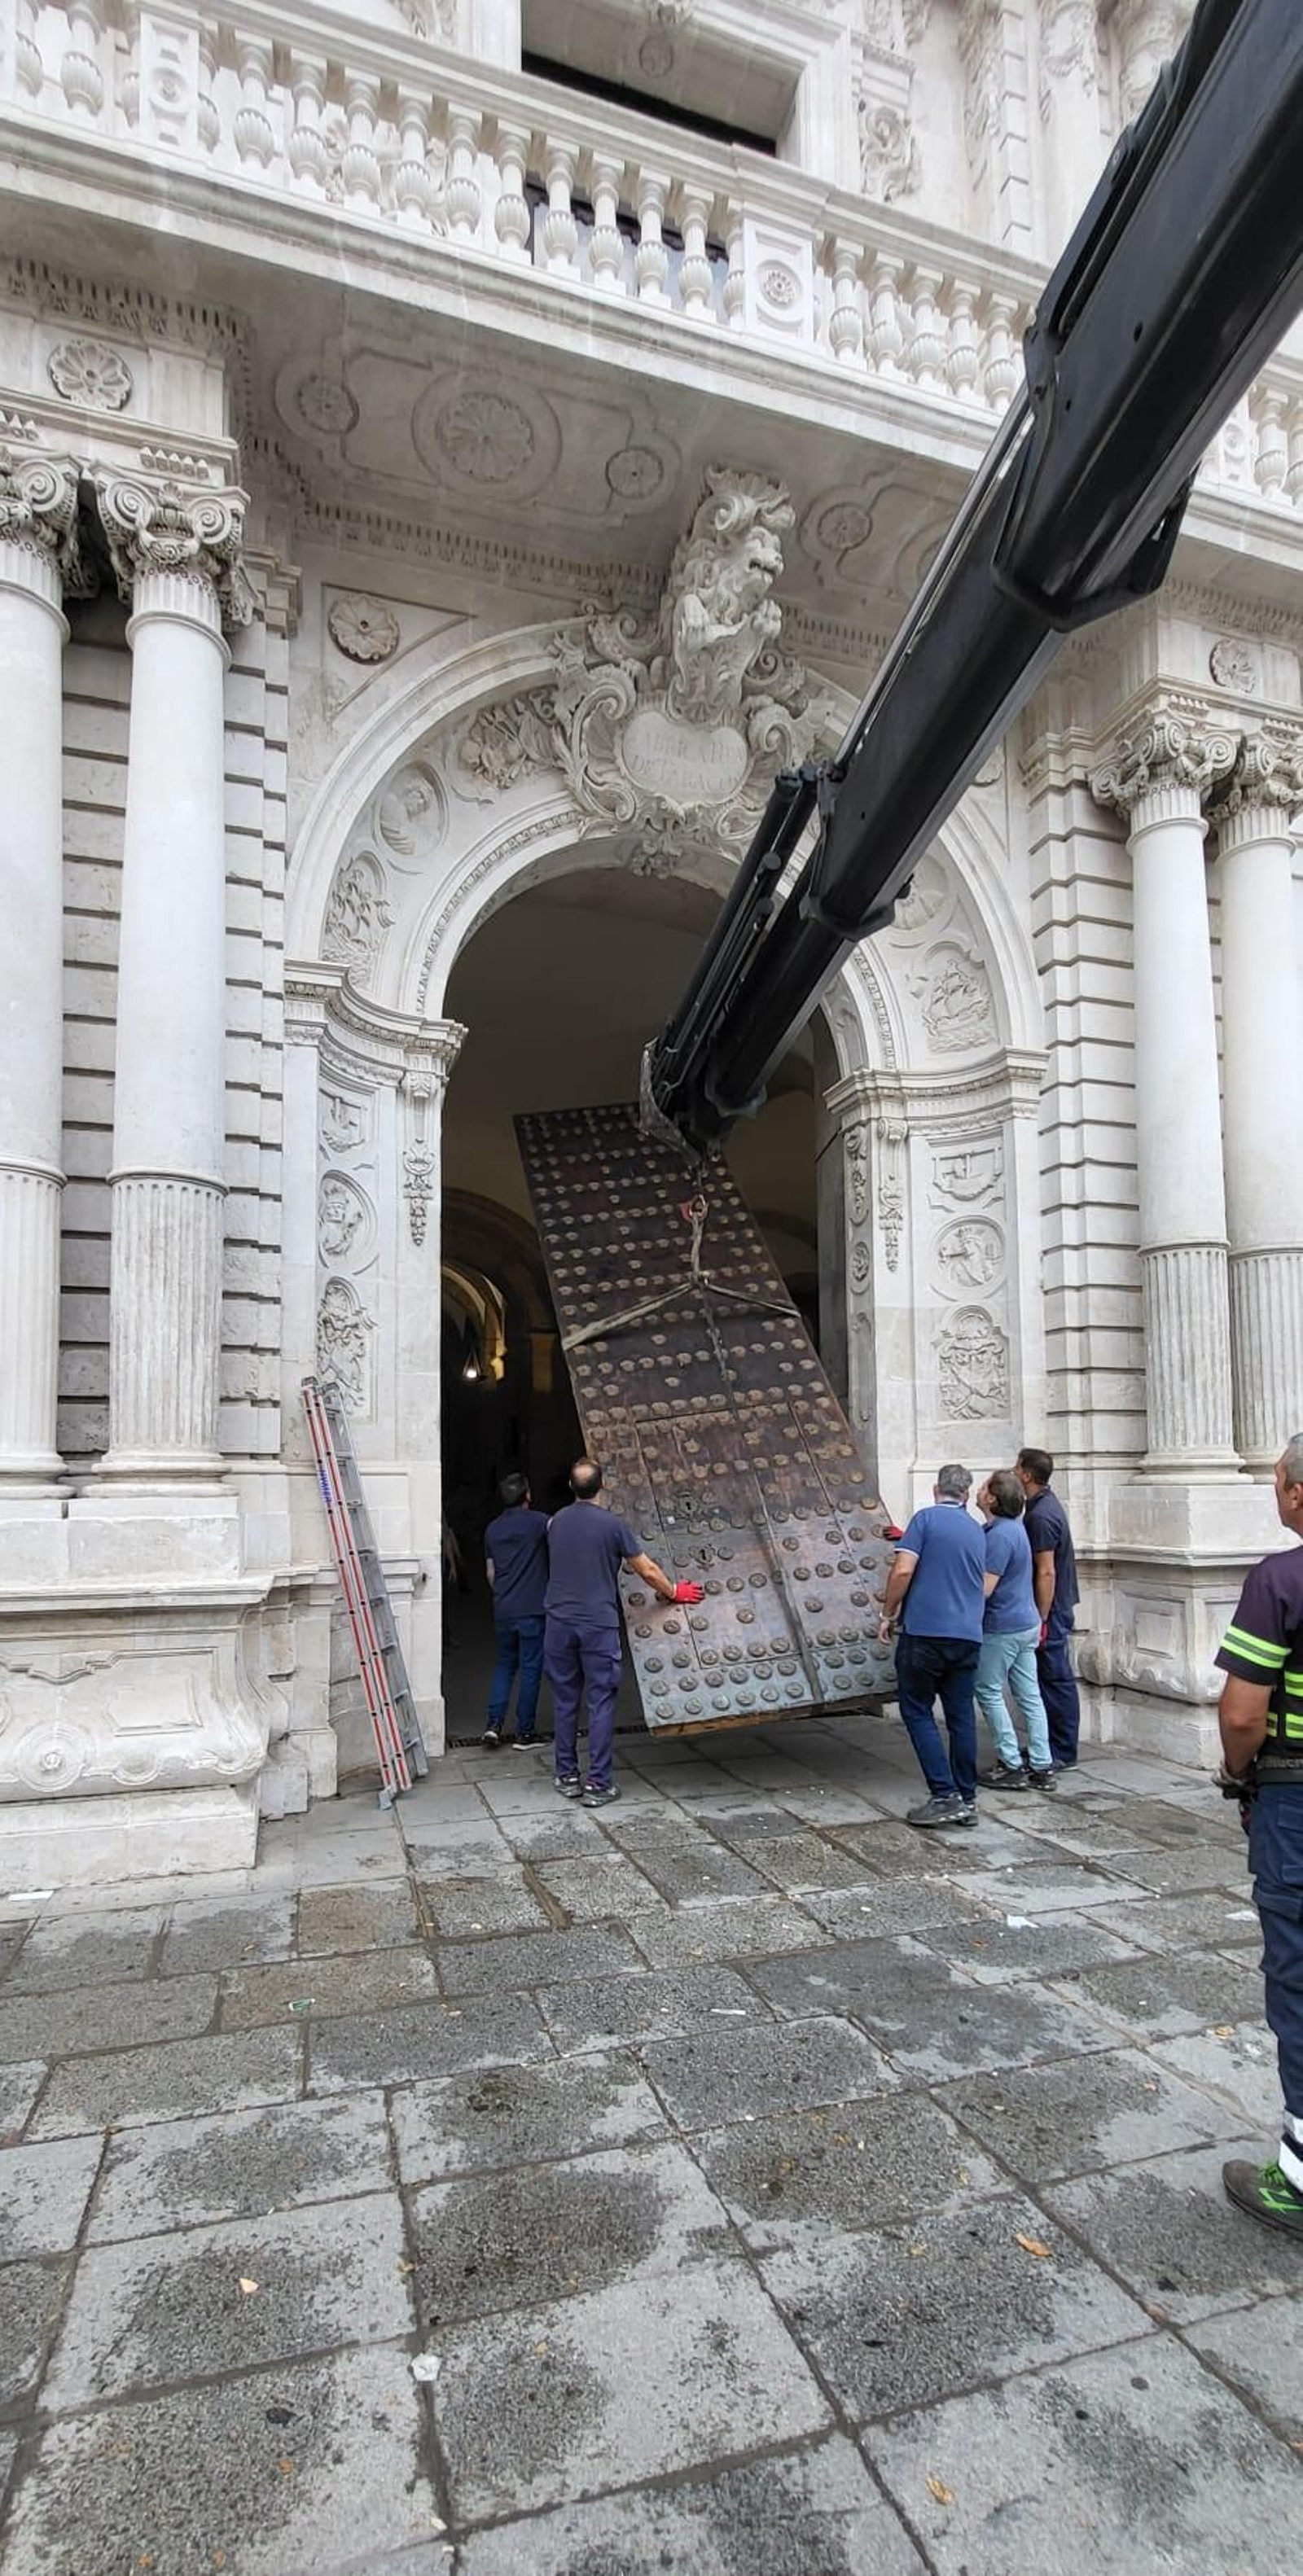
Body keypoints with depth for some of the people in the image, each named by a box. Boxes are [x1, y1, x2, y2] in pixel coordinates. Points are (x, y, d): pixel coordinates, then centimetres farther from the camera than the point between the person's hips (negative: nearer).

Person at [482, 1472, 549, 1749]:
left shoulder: (492, 1528, 8)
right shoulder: (538, 1521, -9)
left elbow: (491, 1573, 14)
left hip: (503, 1609, 5)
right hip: (532, 1609, -5)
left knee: (504, 1665, 17)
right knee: (530, 1668, 4)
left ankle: (494, 1724, 6)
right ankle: (524, 1731, 10)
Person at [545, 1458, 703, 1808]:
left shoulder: (555, 1522, 6)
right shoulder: (612, 1524, -8)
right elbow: (648, 1571, -2)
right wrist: (674, 1592, 15)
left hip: (559, 1622, 4)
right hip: (599, 1624, -4)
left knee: (565, 1701, 13)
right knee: (601, 1702, 2)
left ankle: (567, 1776, 20)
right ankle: (598, 1783, 3)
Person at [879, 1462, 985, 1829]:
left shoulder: (926, 1518, -4)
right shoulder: (976, 1531, 15)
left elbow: (903, 1570, -13)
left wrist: (888, 1614, -2)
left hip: (925, 1631, -6)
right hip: (968, 1636, 6)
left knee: (917, 1712, 3)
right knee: (961, 1716, 11)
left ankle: (945, 1796, -2)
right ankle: (967, 1800, 15)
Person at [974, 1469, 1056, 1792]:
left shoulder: (1000, 1535, -22)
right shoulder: (1013, 1526, 9)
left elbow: (984, 1589, -23)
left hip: (1002, 1628, -9)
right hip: (1026, 1624, 9)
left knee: (989, 1692, 3)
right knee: (1029, 1695, 11)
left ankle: (1012, 1766, 7)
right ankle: (1041, 1766, 15)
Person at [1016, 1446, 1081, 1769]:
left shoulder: (1041, 1515, -20)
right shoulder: (1046, 1504, 12)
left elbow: (1046, 1572, -22)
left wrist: (1041, 1620, -20)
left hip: (1050, 1610, -10)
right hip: (1053, 1608, 10)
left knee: (1056, 1680, -2)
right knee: (1050, 1678, 15)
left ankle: (1062, 1754, 6)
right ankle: (1048, 1746, 23)